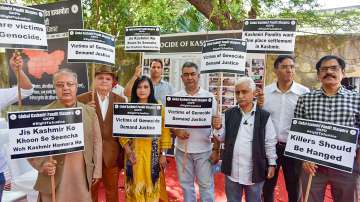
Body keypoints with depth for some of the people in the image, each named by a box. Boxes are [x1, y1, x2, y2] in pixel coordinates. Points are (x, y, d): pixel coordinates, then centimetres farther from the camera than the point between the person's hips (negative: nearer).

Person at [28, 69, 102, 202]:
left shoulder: (90, 112, 3)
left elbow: (96, 141, 6)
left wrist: (97, 170, 5)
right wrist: (42, 164, -17)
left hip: (83, 176, 2)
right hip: (54, 177, -2)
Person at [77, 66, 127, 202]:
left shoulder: (120, 100, 2)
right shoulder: (83, 99, -1)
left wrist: (124, 152, 1)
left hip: (112, 154, 1)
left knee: (112, 191, 16)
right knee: (89, 190, 17)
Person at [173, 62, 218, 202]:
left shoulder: (209, 97, -2)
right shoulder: (175, 97, 2)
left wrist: (216, 149, -3)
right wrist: (176, 132, -14)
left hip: (204, 149, -1)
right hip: (182, 148, 2)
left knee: (206, 185, 8)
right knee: (186, 184, 15)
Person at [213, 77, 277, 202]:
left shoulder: (264, 116, -7)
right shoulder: (229, 114, 0)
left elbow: (270, 142, -2)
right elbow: (222, 138, 4)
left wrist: (272, 164, -2)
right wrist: (217, 128, -15)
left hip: (254, 171, -2)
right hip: (232, 170, 2)